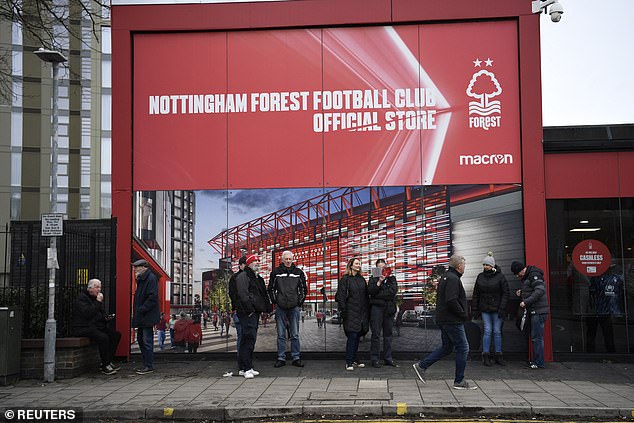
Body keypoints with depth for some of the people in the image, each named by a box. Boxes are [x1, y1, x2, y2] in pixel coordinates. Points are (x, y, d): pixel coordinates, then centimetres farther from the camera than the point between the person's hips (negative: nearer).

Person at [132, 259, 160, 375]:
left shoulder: (151, 278, -14)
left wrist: (141, 310, -19)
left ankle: (149, 366, 1)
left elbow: (152, 298, -21)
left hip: (147, 317, -10)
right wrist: (136, 311, 13)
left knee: (147, 341, -5)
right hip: (142, 317, 10)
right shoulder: (141, 279, 16)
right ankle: (146, 364, 23)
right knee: (141, 339, 15)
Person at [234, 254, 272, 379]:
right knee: (249, 338, -14)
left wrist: (268, 308, 18)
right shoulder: (243, 276, -7)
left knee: (249, 339, 12)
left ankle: (245, 367, 17)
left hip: (255, 312, 10)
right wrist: (249, 309, -23)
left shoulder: (258, 278, 25)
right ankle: (246, 368, -13)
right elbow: (242, 294, -18)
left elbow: (264, 295, 30)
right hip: (247, 312, -10)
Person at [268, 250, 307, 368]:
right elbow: (271, 288, 9)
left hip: (294, 307, 0)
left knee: (295, 335, 3)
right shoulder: (276, 272, 5)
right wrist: (274, 301, 0)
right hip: (280, 308, 0)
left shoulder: (298, 272, 7)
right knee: (281, 335, 4)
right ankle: (281, 358, 9)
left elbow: (303, 288, 12)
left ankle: (296, 358, 9)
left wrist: (300, 301, 3)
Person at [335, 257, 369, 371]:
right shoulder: (345, 279, -3)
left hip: (362, 313, 6)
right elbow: (341, 296, -8)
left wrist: (367, 312, 13)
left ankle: (354, 359, 19)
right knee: (352, 336, -10)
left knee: (357, 336, 10)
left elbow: (366, 296, 18)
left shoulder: (362, 279, 15)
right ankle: (349, 362, -6)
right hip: (351, 313, -6)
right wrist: (343, 311, -14)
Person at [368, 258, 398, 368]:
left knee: (388, 334, 6)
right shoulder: (373, 279, 8)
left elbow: (393, 290, -2)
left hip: (389, 308, 3)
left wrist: (379, 295, -9)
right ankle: (374, 359, -1)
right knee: (376, 334, -5)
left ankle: (388, 358, 12)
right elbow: (370, 291, -7)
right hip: (377, 308, -3)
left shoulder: (391, 278, 15)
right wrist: (379, 282, -16)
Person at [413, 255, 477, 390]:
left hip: (443, 320, 10)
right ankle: (459, 381, 5)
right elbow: (451, 301, -27)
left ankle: (421, 365, 15)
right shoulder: (453, 279, -17)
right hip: (453, 321, -10)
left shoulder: (445, 277, 16)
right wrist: (463, 314, -15)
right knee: (462, 348, -1)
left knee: (446, 347, 17)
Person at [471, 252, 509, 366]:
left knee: (497, 331, 3)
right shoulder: (480, 276, 7)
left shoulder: (500, 276, -3)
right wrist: (474, 309, 7)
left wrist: (502, 308, -12)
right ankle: (486, 355, 2)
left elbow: (505, 293, -5)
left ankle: (498, 355, 12)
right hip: (485, 309, 2)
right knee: (487, 330, -3)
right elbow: (476, 294, 11)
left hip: (497, 309, -2)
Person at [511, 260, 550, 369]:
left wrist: (526, 302, -24)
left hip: (539, 311, -10)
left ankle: (539, 363, -3)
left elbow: (540, 290, -24)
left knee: (537, 337, -7)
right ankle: (536, 361, 20)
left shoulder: (534, 275, -13)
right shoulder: (525, 277, 17)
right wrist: (520, 293, 6)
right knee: (535, 337, 13)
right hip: (534, 311, 10)